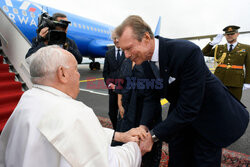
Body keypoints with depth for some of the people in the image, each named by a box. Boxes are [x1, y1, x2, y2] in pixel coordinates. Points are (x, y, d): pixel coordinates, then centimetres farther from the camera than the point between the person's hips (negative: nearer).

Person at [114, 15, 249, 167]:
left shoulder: (188, 52, -34)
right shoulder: (146, 61, -11)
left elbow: (188, 108, -33)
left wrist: (153, 136, -30)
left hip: (209, 119, -5)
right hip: (180, 115, 6)